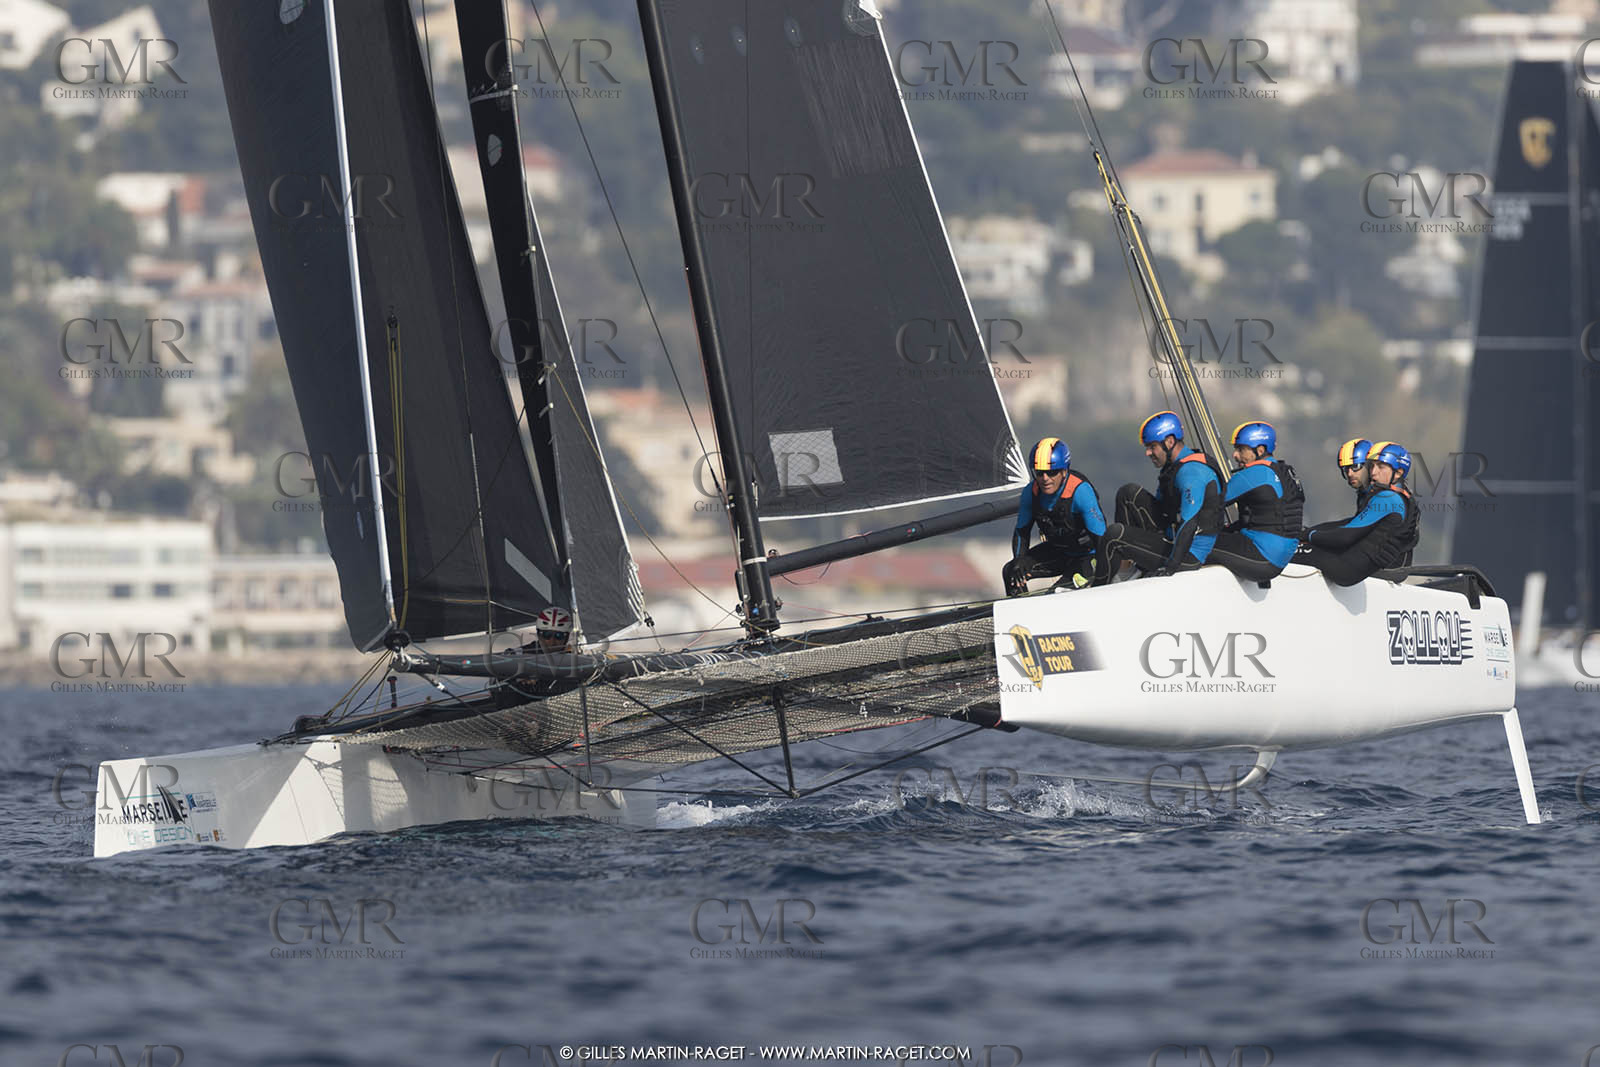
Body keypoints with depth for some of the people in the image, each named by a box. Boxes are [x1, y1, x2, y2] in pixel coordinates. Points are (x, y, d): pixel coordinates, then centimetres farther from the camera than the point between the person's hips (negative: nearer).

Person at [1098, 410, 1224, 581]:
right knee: (1129, 493, 8)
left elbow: (1189, 524, -29)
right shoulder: (1174, 466, 12)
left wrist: (1171, 566, -33)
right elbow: (1158, 505, 24)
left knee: (1114, 535, -16)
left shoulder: (1190, 472, -22)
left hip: (1187, 555, -11)